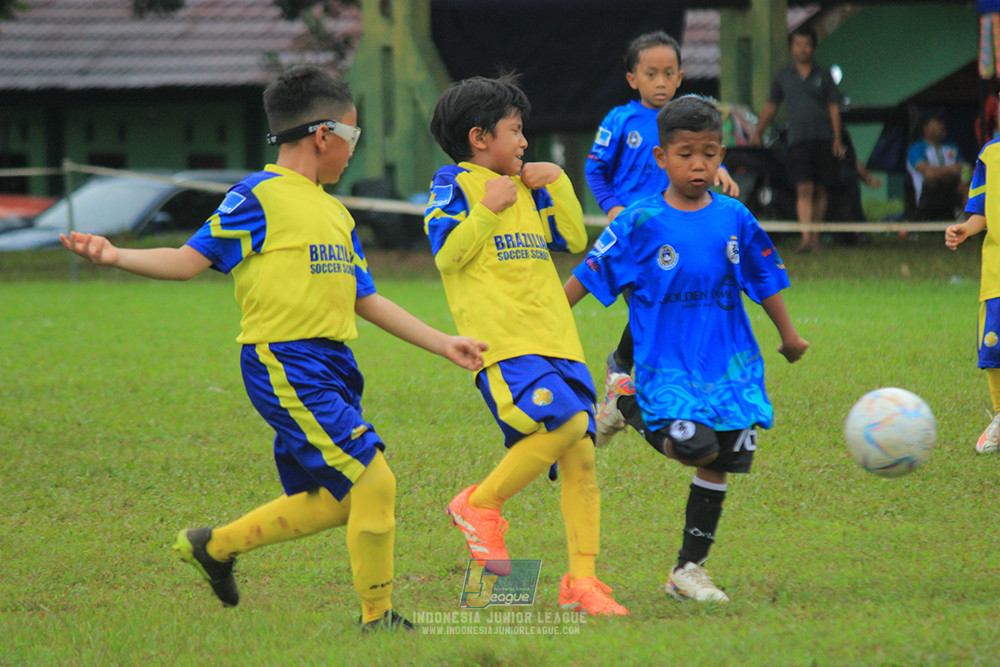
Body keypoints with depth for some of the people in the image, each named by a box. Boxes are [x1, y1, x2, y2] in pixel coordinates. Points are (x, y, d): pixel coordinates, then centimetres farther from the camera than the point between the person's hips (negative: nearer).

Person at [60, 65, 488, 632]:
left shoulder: (334, 213, 19)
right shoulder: (260, 197, -6)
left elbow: (367, 301, 23)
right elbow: (191, 260, -6)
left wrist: (443, 344, 22)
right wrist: (117, 257, -21)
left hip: (329, 367, 9)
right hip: (285, 364, -9)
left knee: (335, 502, 12)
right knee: (374, 481, -12)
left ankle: (215, 545, 30)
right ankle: (378, 617, 1)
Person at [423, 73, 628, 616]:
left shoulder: (526, 189, 24)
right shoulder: (453, 184, 3)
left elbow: (574, 240, 24)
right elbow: (447, 252, -8)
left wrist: (557, 183, 16)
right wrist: (489, 207, -9)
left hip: (556, 342, 7)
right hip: (502, 343, -7)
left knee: (580, 456, -1)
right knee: (565, 422, -26)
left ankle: (582, 580, 2)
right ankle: (481, 503, -6)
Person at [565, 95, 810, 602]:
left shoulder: (734, 218, 3)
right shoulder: (642, 223, -7)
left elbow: (764, 278, 16)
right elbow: (588, 275, -3)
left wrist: (788, 334, 24)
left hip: (727, 360, 4)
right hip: (667, 364, -4)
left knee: (718, 465, 5)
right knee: (698, 446, -23)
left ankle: (689, 569, 18)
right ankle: (627, 405, 8)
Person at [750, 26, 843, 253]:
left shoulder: (823, 76, 9)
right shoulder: (783, 76, 10)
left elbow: (834, 108, 9)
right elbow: (770, 106, 18)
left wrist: (837, 139, 0)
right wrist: (757, 134, 15)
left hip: (823, 139, 1)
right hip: (797, 140, -1)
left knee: (820, 191, 4)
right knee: (804, 189, -14)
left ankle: (815, 237, 15)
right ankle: (806, 238, -21)